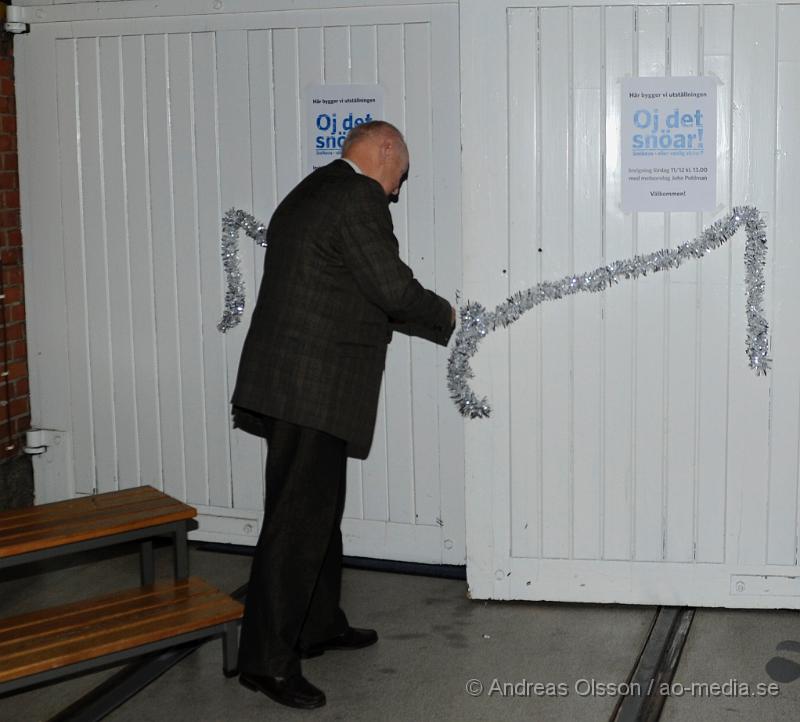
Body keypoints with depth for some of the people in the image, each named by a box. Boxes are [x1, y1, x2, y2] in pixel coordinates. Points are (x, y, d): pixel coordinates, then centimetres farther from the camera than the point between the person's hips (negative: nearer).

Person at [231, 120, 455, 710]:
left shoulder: (307, 195, 19)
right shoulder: (360, 198, -12)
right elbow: (393, 286, -15)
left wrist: (416, 315, 20)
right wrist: (443, 314, 4)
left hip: (291, 382, 10)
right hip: (314, 388, -10)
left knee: (320, 508, 19)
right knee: (299, 519, -6)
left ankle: (319, 624, 32)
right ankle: (268, 659, 0)